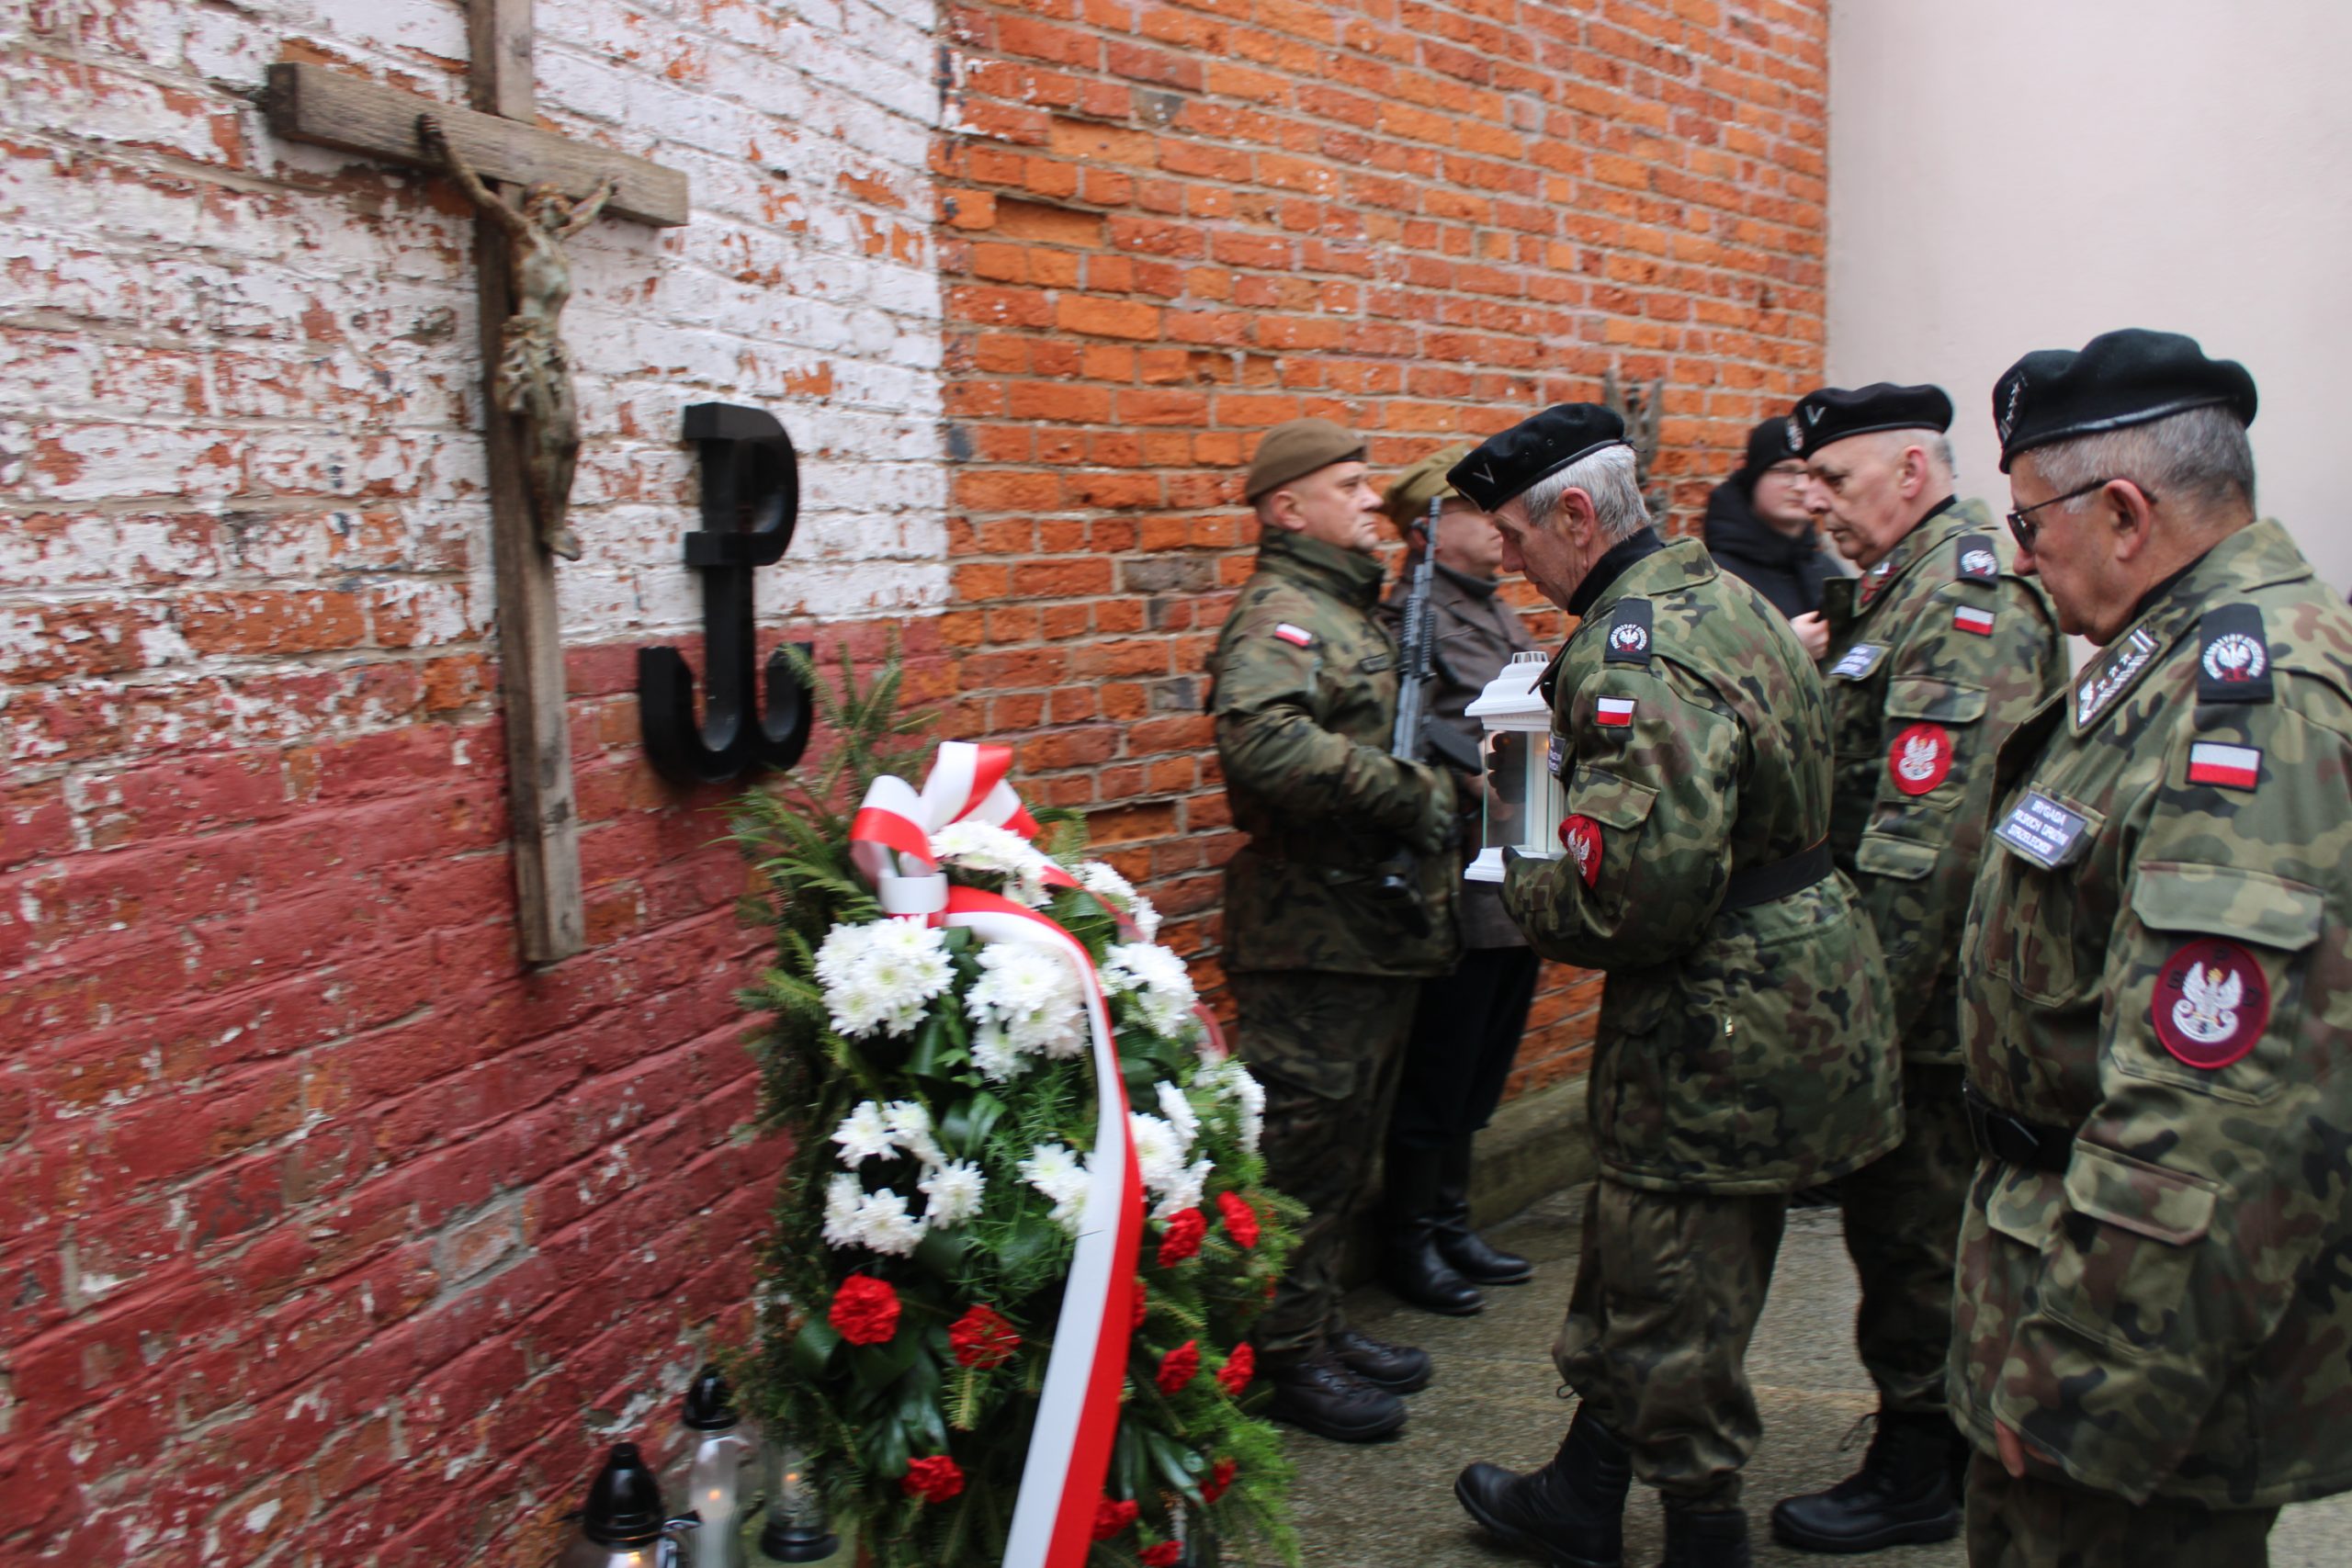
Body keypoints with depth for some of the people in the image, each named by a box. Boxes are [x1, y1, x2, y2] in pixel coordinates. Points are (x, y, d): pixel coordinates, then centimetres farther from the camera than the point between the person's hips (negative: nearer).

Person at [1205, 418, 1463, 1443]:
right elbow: (1261, 739, -34)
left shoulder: (1351, 611, 19)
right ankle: (1283, 1356, 12)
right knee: (1301, 1150, 0)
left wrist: (1430, 797, 11)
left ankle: (1321, 1326, 31)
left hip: (1375, 927, 10)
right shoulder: (1281, 615, -14)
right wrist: (1405, 791, -25)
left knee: (1347, 1143, 18)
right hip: (1314, 936, -10)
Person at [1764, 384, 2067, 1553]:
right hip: (1925, 990, 10)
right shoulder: (1894, 589, 14)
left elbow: (1927, 835, -25)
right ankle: (1958, 1443, 35)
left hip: (1933, 995, -10)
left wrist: (1864, 1001, -25)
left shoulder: (1965, 601, -18)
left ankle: (1917, 1476, 17)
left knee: (1911, 1232, 2)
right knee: (1905, 1220, 20)